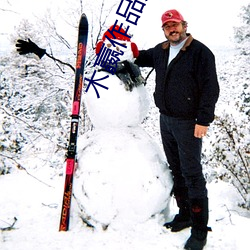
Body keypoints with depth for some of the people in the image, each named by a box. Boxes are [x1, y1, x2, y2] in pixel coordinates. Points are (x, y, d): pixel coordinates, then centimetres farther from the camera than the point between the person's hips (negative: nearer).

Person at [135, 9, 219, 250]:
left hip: (188, 123, -7)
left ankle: (199, 229, 6)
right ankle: (185, 214, 31)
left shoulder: (200, 52, -10)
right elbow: (140, 57, 30)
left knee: (192, 174, -5)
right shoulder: (160, 51, 10)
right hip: (165, 120, 7)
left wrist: (203, 120, -18)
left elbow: (210, 88, -14)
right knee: (176, 170, 15)